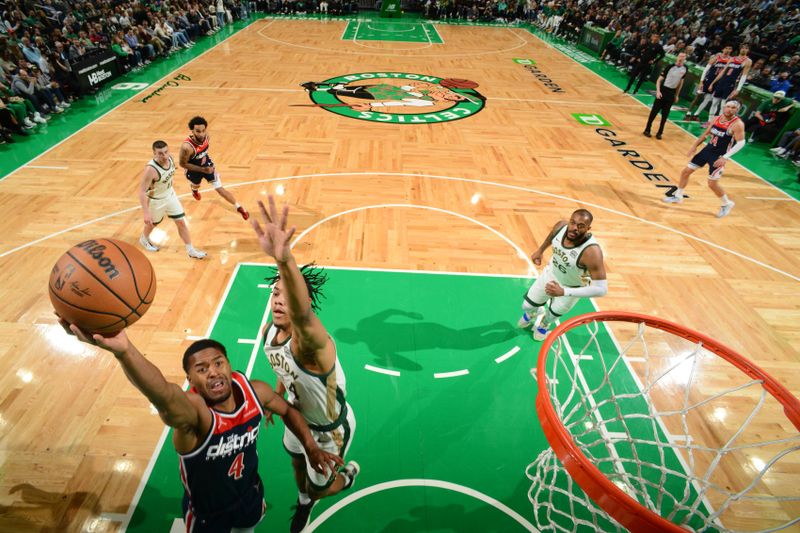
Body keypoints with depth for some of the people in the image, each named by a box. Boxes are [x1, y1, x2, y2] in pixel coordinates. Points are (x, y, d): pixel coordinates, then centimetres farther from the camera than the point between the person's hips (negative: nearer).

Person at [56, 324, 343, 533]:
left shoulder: (254, 390, -24)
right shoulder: (192, 411, -39)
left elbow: (288, 410, -2)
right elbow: (164, 396, -65)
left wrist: (311, 447, -7)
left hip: (250, 494, 4)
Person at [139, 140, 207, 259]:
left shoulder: (170, 158, -15)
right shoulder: (151, 169, -35)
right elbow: (142, 191, -31)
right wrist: (146, 213, -36)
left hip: (171, 195, 5)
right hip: (156, 200, -5)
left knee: (181, 222, 6)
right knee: (153, 223, 20)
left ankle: (191, 250, 18)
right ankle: (144, 239, 53)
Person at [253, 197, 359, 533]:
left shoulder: (312, 342, -45)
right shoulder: (269, 332, -17)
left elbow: (303, 317, -71)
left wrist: (283, 259, -88)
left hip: (330, 429, -6)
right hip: (298, 415, 7)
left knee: (318, 488, 20)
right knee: (297, 462, 33)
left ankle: (349, 474, 55)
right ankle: (304, 501, 68)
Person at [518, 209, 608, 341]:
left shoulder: (592, 252, -43)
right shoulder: (561, 226, -27)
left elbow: (601, 289, -41)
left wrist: (564, 292, -46)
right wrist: (540, 250, 14)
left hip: (572, 288, -4)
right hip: (550, 274, 4)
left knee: (552, 315, 20)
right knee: (527, 306, 17)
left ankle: (544, 325, 59)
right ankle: (532, 313, 57)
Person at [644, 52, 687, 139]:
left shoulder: (684, 69, 3)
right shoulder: (670, 67, -10)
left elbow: (681, 82, 15)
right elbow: (659, 80, -8)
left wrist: (677, 95, 16)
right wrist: (658, 91, -21)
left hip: (672, 93, 4)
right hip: (663, 91, -4)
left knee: (665, 115, 4)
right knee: (654, 111, -2)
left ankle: (659, 133, 11)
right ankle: (647, 130, 10)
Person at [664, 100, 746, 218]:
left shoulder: (737, 124, -18)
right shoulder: (718, 118, 2)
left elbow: (741, 143, -20)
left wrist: (725, 157, -28)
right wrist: (695, 145, 9)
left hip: (719, 156, -7)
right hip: (707, 149, 7)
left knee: (712, 184, -7)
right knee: (686, 172, 8)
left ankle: (727, 204, 17)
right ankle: (678, 196, 25)